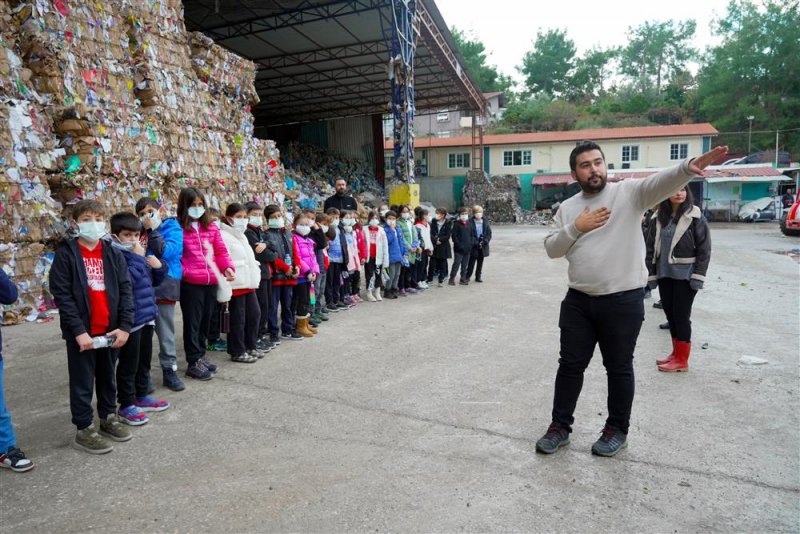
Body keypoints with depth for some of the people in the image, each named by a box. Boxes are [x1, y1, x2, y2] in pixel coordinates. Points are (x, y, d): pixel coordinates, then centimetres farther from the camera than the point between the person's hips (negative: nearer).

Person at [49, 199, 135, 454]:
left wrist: (125, 326, -7)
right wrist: (79, 330, -17)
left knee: (108, 377, 17)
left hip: (111, 330, 4)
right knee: (82, 382, 7)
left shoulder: (113, 254, 5)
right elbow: (61, 295, -11)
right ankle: (84, 430, 20)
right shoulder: (65, 254, -6)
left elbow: (125, 290, 1)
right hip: (82, 332, -4)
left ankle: (109, 418, 33)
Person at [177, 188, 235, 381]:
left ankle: (200, 356, 31)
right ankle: (194, 363, 14)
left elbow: (221, 251, 12)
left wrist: (227, 267, -3)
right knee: (192, 323, 3)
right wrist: (181, 271, -18)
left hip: (211, 282, 6)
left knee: (205, 321, 16)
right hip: (190, 283, -6)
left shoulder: (212, 228, 12)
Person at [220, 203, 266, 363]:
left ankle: (251, 347, 28)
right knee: (238, 318, -1)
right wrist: (226, 286, -24)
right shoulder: (224, 236, -11)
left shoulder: (241, 235, 20)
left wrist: (255, 274, 17)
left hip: (249, 282, 10)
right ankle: (237, 352, 10)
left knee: (255, 313, 14)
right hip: (236, 284, -10)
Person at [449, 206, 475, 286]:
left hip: (468, 249, 5)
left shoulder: (470, 223, 10)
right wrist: (459, 244, -15)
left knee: (465, 265, 10)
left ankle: (463, 279, 18)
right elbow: (454, 236, -8)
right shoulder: (456, 224, -4)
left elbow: (473, 235, 14)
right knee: (456, 264, -6)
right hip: (459, 249, -5)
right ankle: (452, 279, -1)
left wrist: (471, 243, -1)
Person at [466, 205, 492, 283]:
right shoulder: (470, 222, -7)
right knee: (472, 261, -3)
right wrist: (476, 243, -16)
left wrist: (484, 241, -11)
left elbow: (489, 233, 4)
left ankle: (478, 277, 21)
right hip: (473, 246, -4)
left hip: (483, 246, 4)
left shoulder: (485, 222, 5)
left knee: (480, 262, 11)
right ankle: (468, 276, 9)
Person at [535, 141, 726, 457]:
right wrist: (576, 227, -10)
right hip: (579, 300, 4)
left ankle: (617, 430, 30)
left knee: (619, 368, 11)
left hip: (623, 301, -3)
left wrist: (688, 167, -44)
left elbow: (661, 183, -23)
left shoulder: (629, 192, -4)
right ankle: (560, 426, 27)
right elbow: (552, 249, 5)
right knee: (570, 365, 12)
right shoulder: (567, 207, 9)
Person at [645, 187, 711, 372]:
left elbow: (704, 248, -8)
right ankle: (676, 353, 25)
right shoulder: (658, 217, 5)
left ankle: (682, 359, 10)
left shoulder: (695, 216, -6)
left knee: (681, 316, 0)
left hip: (685, 274, -5)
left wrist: (698, 276, -13)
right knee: (670, 314, 12)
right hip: (664, 273, 5)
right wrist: (652, 273, 6)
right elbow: (651, 246, 9)